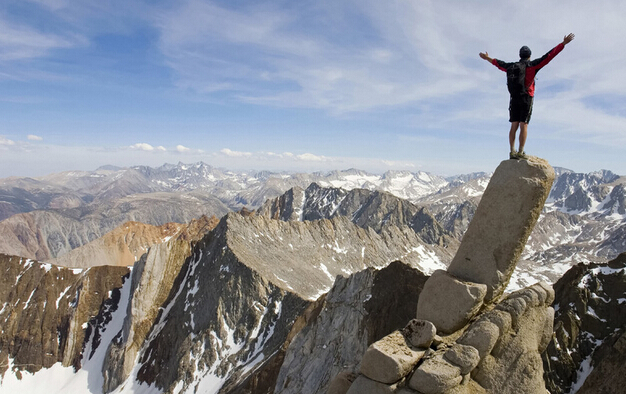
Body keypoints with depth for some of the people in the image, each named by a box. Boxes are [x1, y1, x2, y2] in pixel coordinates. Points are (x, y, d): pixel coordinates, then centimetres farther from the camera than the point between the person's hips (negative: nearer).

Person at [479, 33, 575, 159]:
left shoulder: (512, 66, 13)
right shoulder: (532, 65, 1)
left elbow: (499, 63, 29)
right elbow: (549, 56, -3)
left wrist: (488, 58, 45)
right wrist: (564, 43, 2)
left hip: (514, 99, 4)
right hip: (527, 99, -4)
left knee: (514, 126, 2)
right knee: (524, 126, -6)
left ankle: (512, 151, -4)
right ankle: (520, 152, -12)